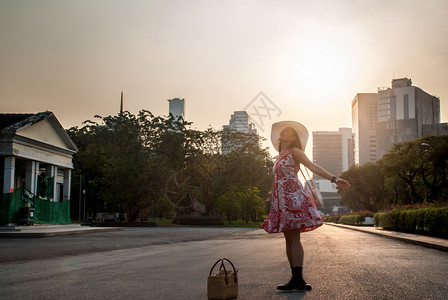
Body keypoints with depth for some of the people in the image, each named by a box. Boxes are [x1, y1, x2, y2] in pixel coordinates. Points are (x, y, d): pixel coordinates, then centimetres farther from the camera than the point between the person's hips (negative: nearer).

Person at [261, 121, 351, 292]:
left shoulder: (294, 152, 2)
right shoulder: (280, 157, 23)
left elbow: (313, 167, -8)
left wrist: (334, 179, -17)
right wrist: (272, 194, 41)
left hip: (293, 197, -8)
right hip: (282, 200, 8)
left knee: (294, 239, -12)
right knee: (289, 240, 4)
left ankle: (297, 280, -13)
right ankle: (297, 280, 7)